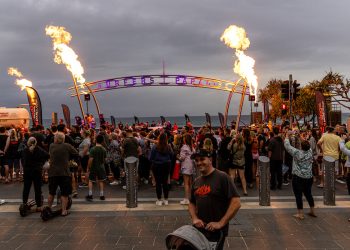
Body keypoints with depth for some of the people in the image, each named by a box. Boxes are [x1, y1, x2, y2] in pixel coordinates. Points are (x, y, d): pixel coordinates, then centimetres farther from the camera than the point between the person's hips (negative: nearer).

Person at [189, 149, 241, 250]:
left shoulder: (222, 177, -12)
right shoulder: (196, 181, 8)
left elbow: (236, 203, -16)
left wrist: (221, 223, -18)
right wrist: (194, 218, -1)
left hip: (216, 231, -6)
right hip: (199, 229, 6)